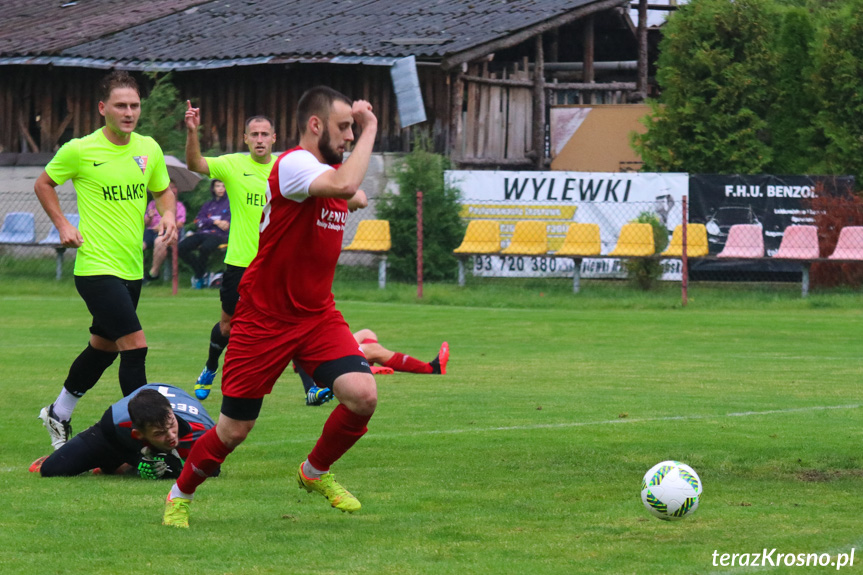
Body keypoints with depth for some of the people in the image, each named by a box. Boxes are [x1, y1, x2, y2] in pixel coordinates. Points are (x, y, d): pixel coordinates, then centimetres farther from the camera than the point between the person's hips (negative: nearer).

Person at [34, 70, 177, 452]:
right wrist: (62, 225, -4)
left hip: (132, 268, 6)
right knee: (134, 344, -16)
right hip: (96, 267, -6)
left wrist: (168, 214, -2)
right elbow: (44, 184, 6)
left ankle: (58, 416, 38)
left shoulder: (149, 149, 3)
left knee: (103, 347, 18)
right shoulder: (79, 150, -10)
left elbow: (163, 191, 19)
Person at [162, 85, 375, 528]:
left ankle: (316, 472, 11)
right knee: (234, 429, 0)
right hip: (264, 320, -7)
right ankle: (181, 494, 27)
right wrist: (369, 129, -29)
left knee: (363, 394, -16)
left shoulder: (331, 168, 8)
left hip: (318, 315, 7)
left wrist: (355, 199, 14)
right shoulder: (294, 164, -18)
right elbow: (343, 185, -39)